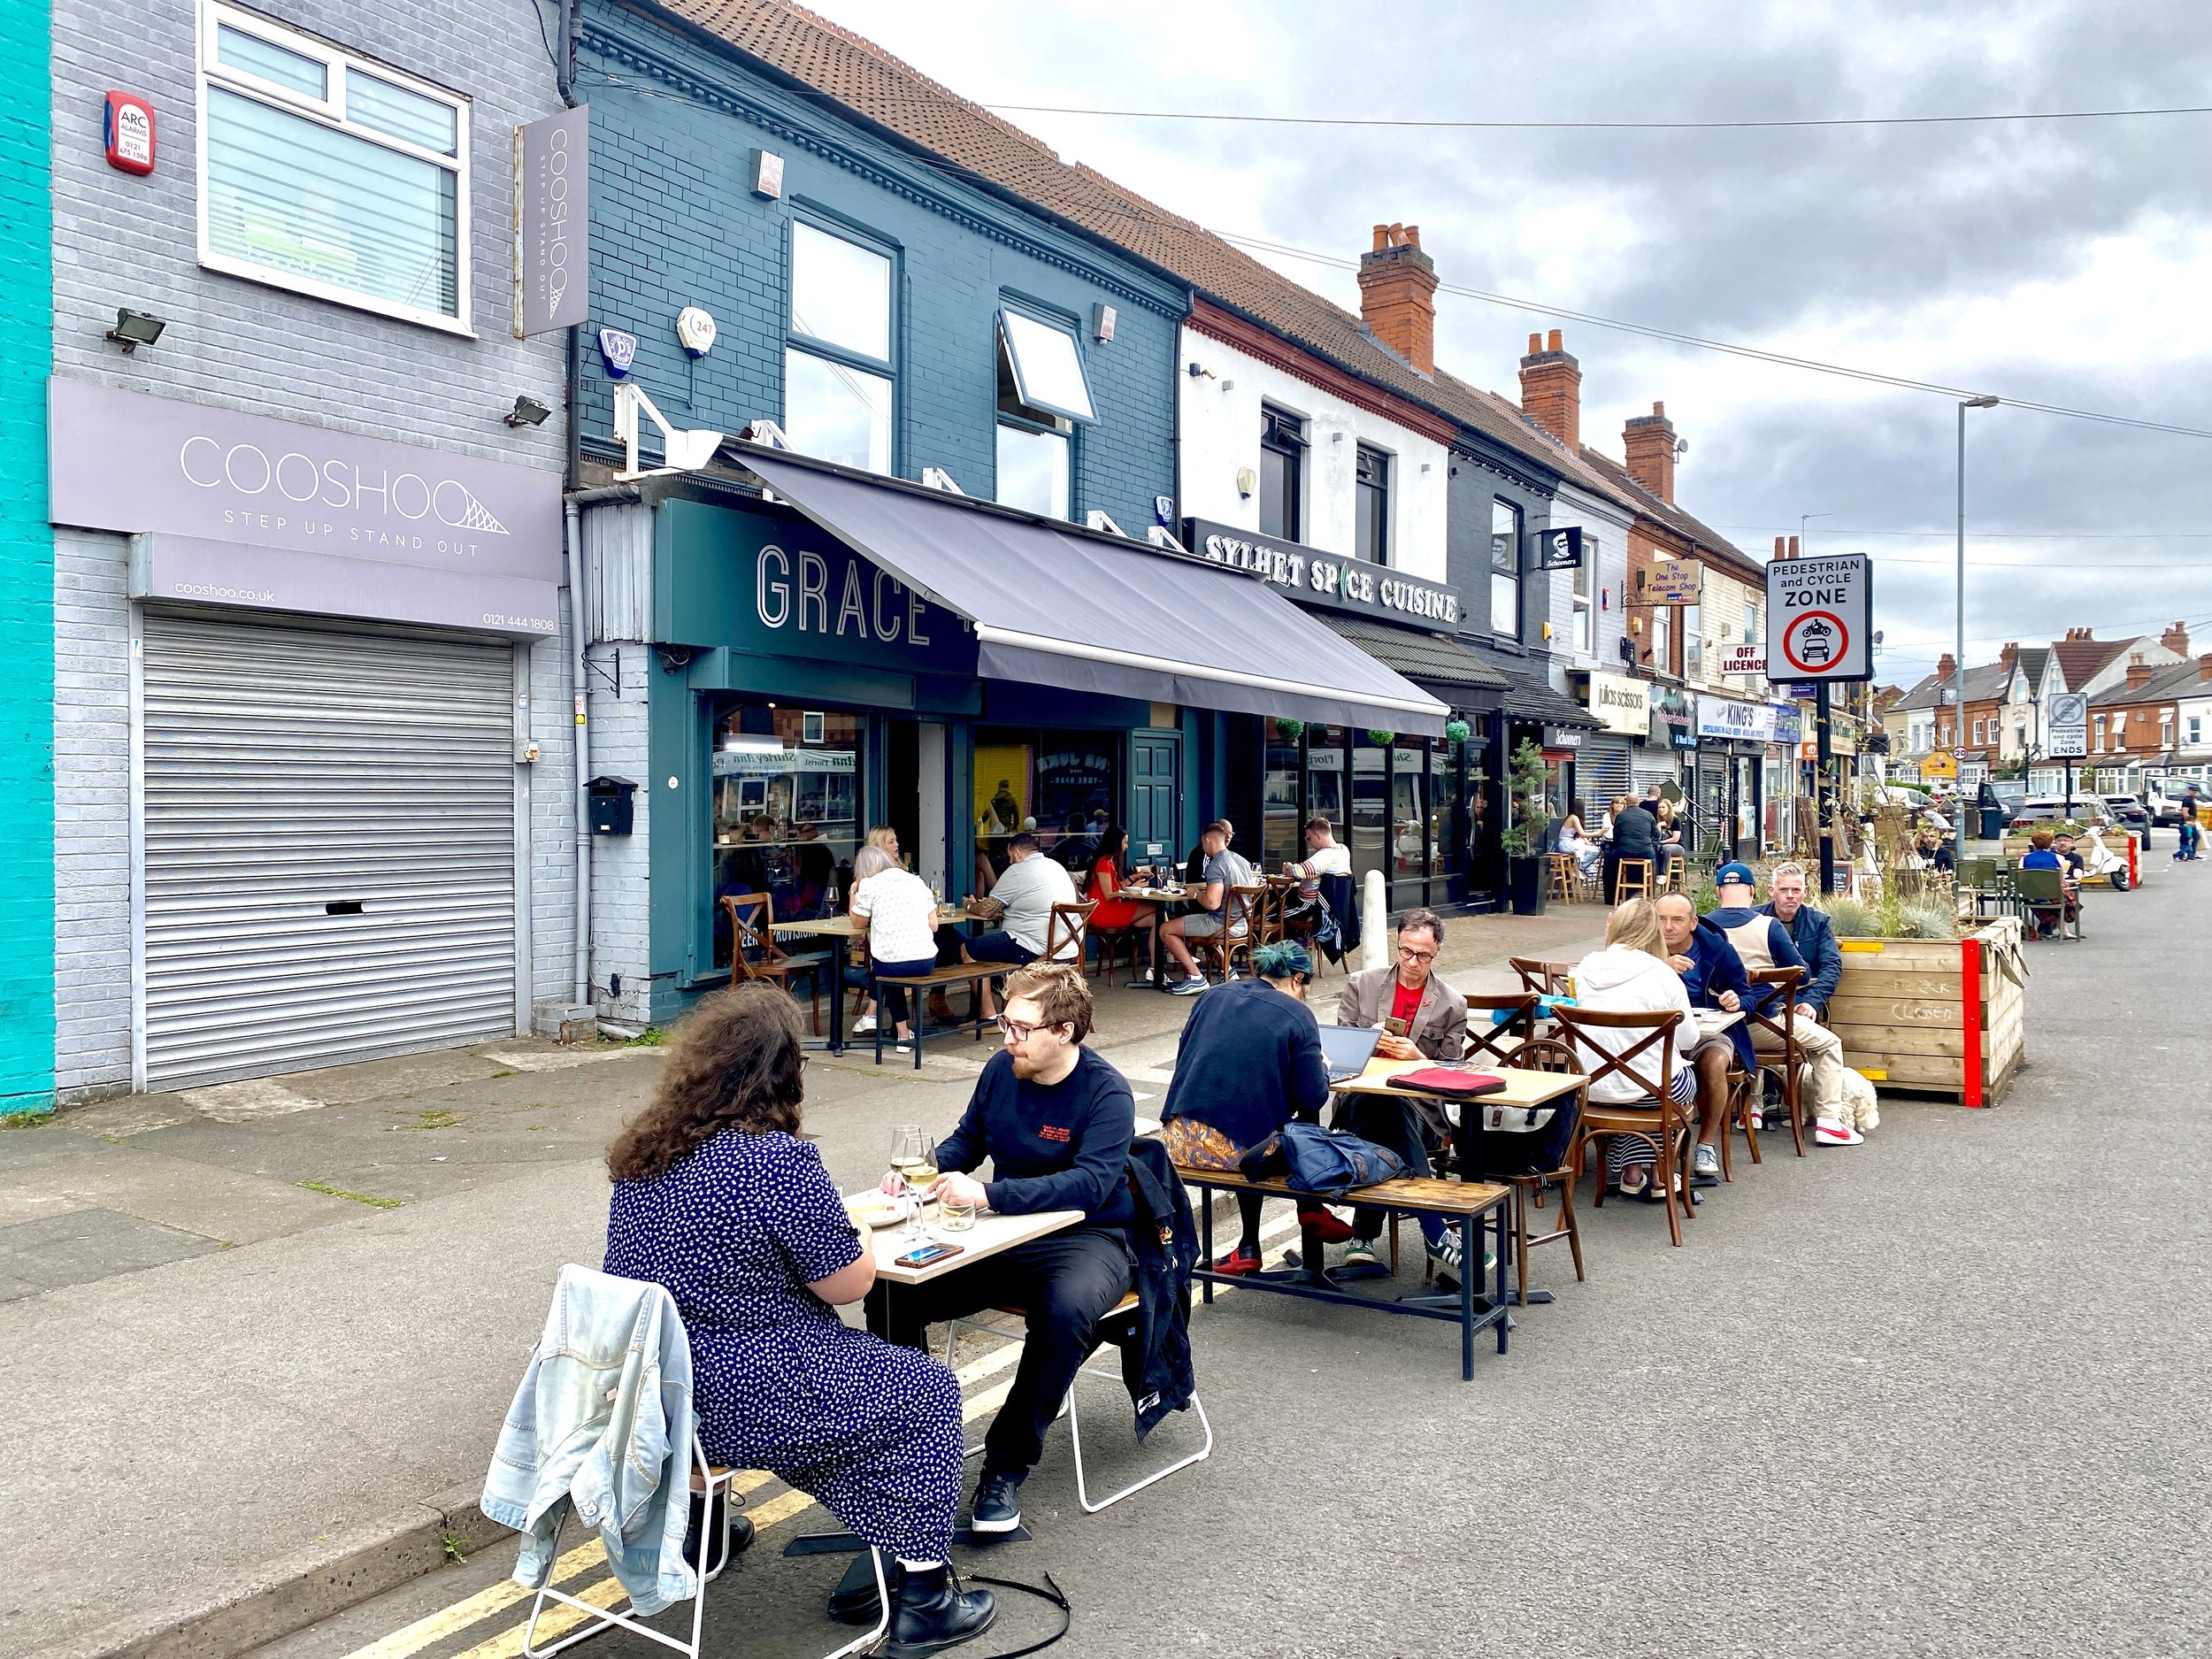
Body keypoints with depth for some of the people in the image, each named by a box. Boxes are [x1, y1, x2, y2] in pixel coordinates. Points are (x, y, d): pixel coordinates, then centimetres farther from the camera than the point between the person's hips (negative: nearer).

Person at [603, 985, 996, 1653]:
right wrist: (849, 1235, 7)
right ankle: (922, 1597, 16)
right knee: (926, 1392, 11)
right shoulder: (778, 1159, -23)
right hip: (735, 1403, -8)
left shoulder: (641, 1147, 1)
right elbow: (848, 1282, -14)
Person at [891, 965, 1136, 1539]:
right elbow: (967, 1139, 18)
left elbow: (1092, 1183, -28)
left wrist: (986, 1194, -34)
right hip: (1006, 1239, 6)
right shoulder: (1002, 1069, 3)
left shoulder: (1107, 1092, -15)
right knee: (894, 1291, -15)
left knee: (1066, 1311, -38)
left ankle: (1006, 1467, -20)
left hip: (1087, 1239, -5)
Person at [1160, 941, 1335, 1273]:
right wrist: (1321, 1069, 18)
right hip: (1234, 1149, -4)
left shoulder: (1214, 996, 11)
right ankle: (1311, 1208, 29)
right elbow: (1313, 1098, -5)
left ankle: (1249, 1247, 34)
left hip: (1179, 1142, 4)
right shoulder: (1298, 1015, -2)